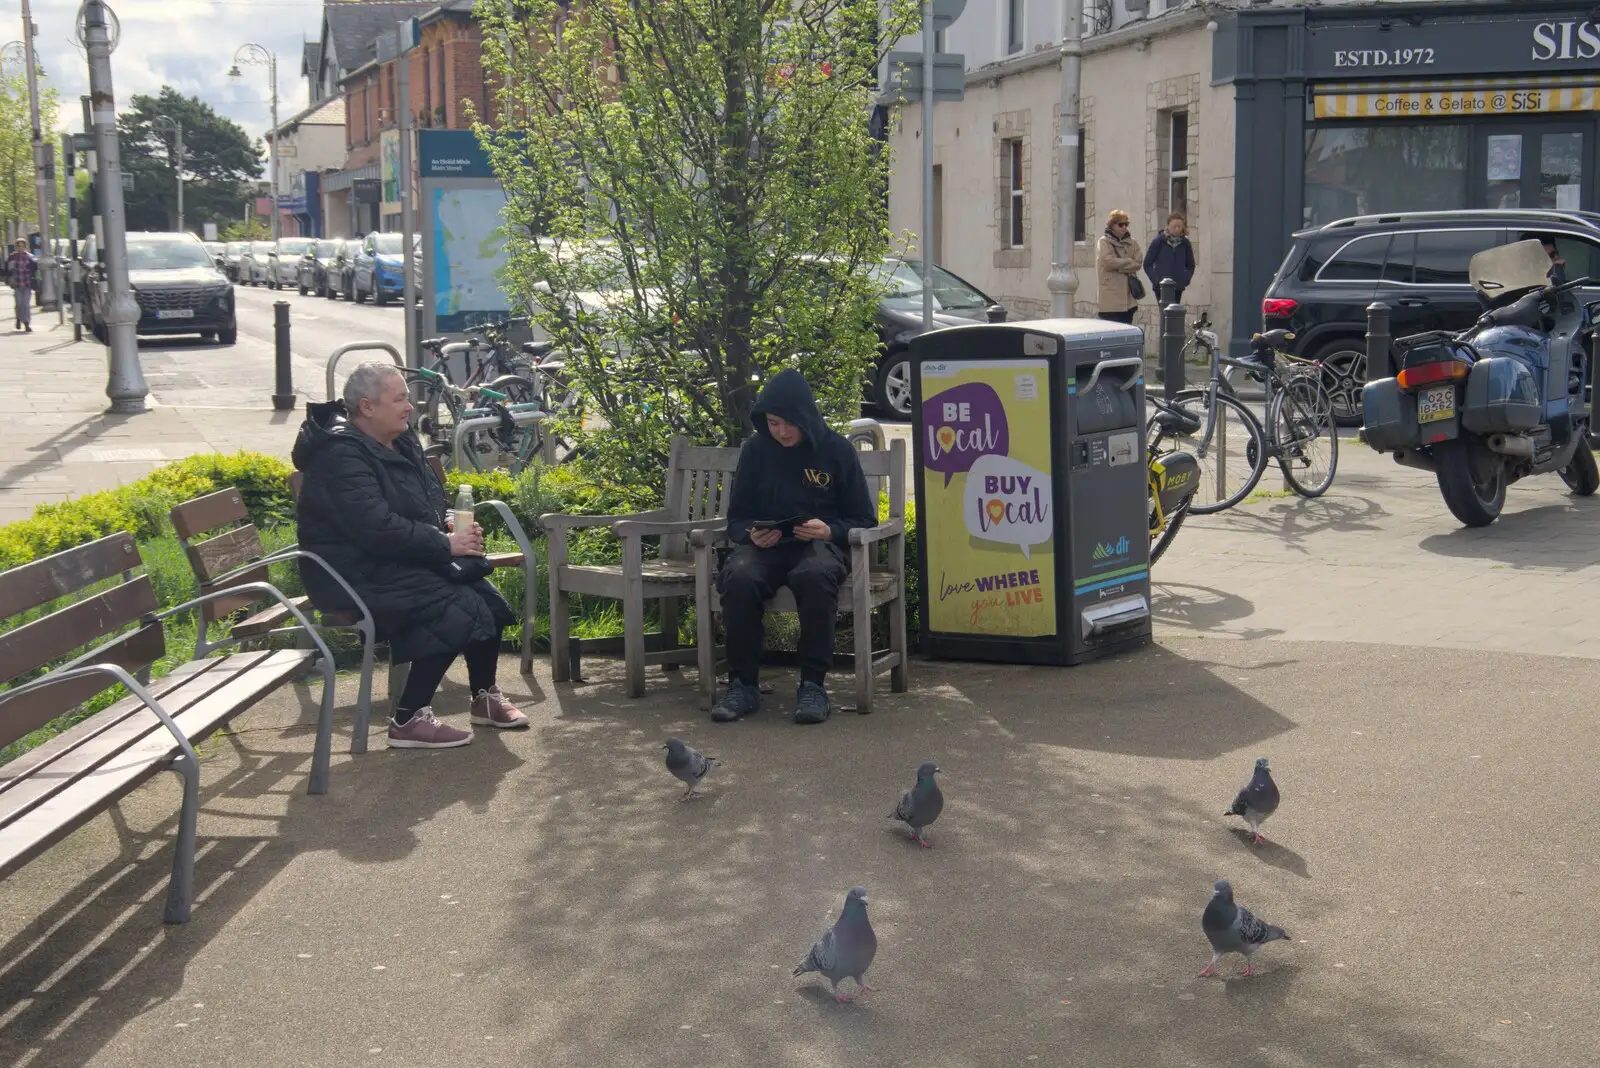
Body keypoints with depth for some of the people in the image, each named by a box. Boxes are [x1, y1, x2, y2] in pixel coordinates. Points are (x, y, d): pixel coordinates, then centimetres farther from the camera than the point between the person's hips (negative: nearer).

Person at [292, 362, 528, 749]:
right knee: (460, 611, -24)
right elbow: (378, 529, -28)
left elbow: (429, 500, 22)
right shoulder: (342, 456, -19)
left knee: (486, 597, -8)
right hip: (360, 575, -9)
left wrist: (449, 525, -1)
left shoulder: (401, 441, 11)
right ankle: (408, 721, -17)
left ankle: (485, 697, 10)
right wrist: (445, 543, -22)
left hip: (405, 560, 9)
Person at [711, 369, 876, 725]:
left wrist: (830, 531, -15)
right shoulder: (755, 450, 7)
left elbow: (863, 520, 6)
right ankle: (742, 684, -21)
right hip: (765, 545, 2)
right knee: (738, 578, -35)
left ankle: (813, 685, -27)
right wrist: (751, 534, -11)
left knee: (815, 576, -40)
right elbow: (736, 518, 13)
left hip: (821, 544, -2)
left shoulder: (837, 450, 2)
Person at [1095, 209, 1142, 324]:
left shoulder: (1130, 243, 15)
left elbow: (1137, 263, 2)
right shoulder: (1103, 242, -1)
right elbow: (1108, 262, -16)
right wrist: (1128, 261, -6)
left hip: (1128, 298, 6)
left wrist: (1119, 266, -10)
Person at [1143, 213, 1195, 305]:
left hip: (1178, 287, 3)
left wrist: (1185, 279, 1)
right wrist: (1155, 279, -9)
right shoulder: (1158, 241, -4)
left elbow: (1190, 265, 16)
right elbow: (1147, 264, 0)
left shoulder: (1185, 243, 4)